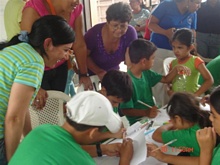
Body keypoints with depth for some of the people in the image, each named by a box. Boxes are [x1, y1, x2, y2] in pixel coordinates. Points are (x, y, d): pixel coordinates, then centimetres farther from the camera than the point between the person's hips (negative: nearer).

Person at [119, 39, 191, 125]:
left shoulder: (146, 73, 5)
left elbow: (166, 79, 20)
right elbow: (126, 110, -22)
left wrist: (176, 69, 2)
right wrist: (145, 112, -36)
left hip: (152, 115, 8)